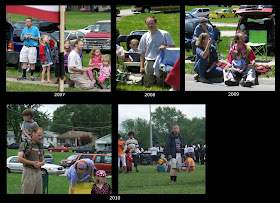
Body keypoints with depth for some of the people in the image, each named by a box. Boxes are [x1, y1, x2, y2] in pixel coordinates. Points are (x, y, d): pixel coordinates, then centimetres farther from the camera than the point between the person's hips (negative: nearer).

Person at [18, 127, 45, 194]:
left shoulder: (40, 146, 15)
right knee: (27, 192, -9)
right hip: (28, 172, -6)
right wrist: (33, 163, -13)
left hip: (38, 173, 6)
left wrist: (40, 163, -6)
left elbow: (43, 160, 19)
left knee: (38, 192, 3)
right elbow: (19, 159, -13)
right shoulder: (25, 144, -3)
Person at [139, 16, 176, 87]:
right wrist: (141, 66, 5)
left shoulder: (164, 34, 3)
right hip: (149, 63, 2)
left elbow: (173, 46, 2)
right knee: (149, 85, 1)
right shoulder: (145, 37, 11)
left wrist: (165, 47, -19)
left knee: (161, 84, -3)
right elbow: (142, 53, 13)